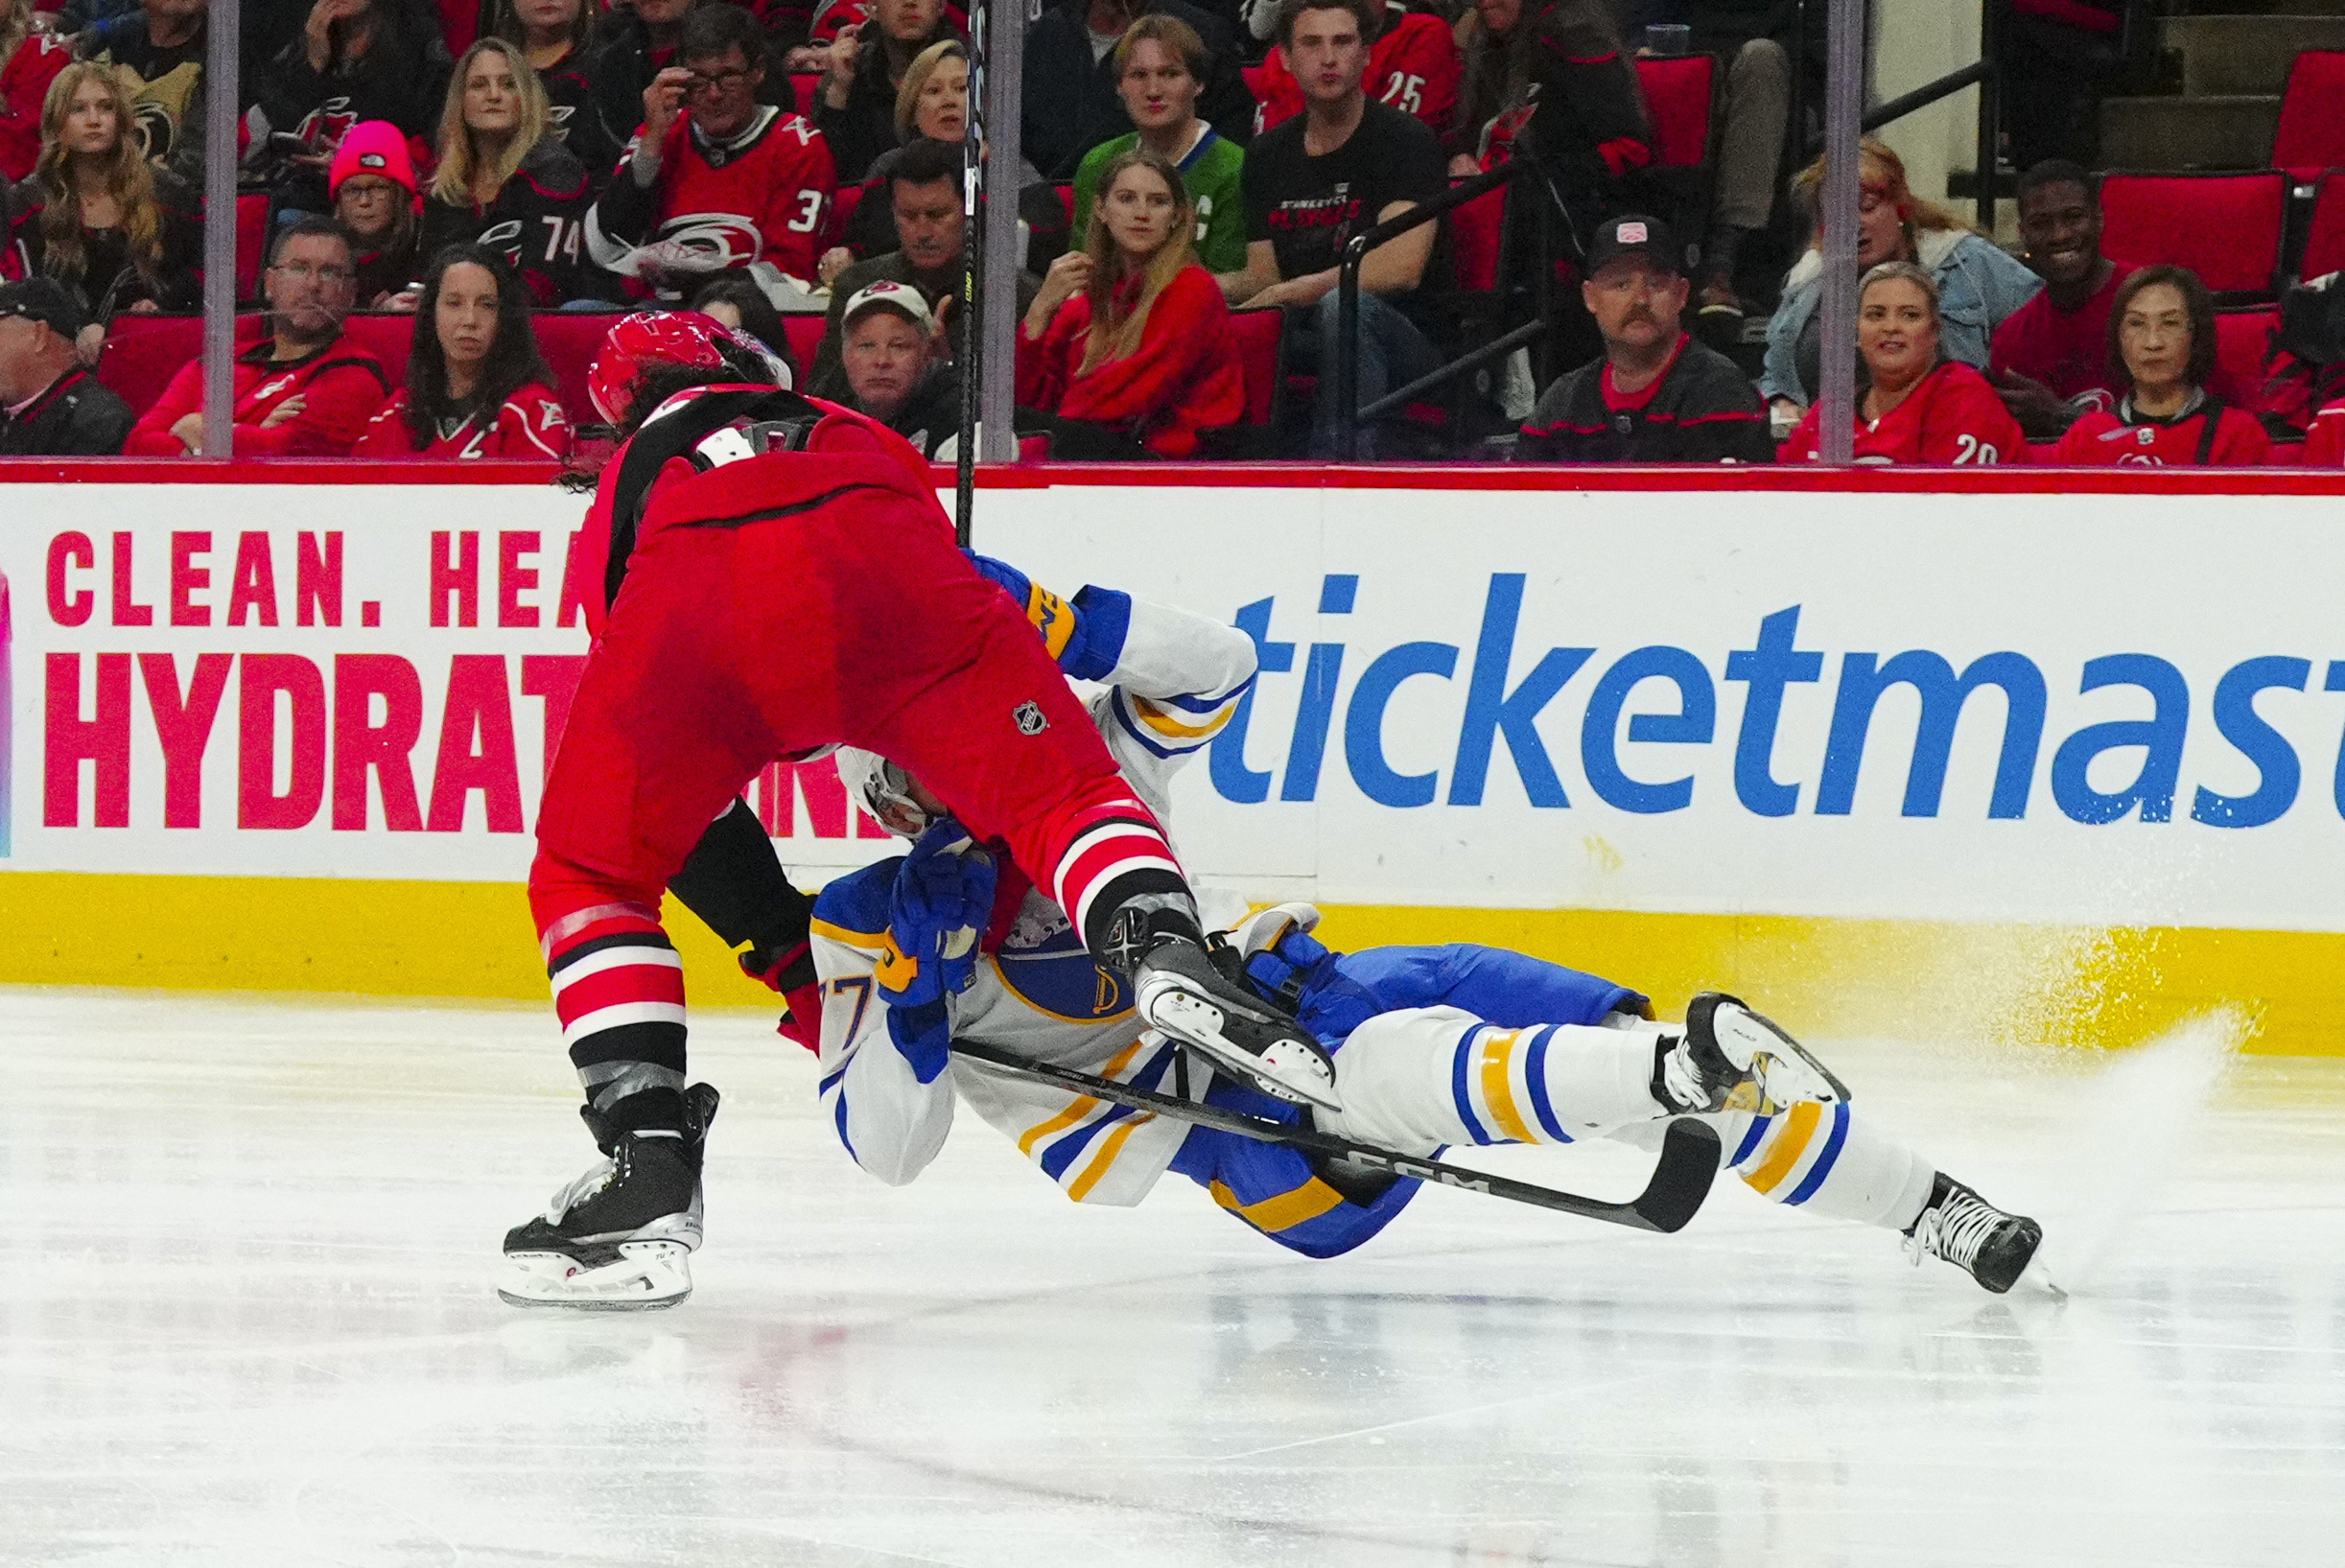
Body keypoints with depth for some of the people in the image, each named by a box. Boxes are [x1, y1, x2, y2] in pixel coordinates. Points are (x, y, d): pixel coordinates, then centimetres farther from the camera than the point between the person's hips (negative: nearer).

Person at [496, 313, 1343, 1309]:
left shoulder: (626, 492, 43)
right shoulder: (860, 440, 46)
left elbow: (669, 797, 40)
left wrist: (785, 944, 44)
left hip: (695, 604, 0)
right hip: (876, 583, 1)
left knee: (589, 875, 18)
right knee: (1062, 790, 12)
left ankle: (650, 1167, 1)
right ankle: (1162, 955, -21)